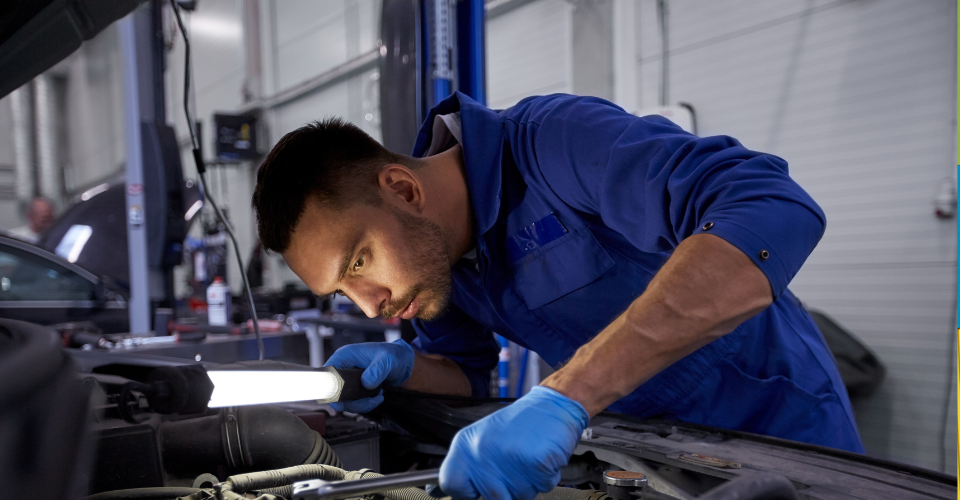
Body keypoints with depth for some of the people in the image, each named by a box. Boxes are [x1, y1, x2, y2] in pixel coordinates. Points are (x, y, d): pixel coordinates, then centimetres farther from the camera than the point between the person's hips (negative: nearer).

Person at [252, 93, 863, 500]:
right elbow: (467, 373, 8)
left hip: (777, 428, -6)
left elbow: (777, 213, -45)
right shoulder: (430, 247, -7)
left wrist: (564, 396, -50)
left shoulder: (557, 140, -31)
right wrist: (399, 366, -17)